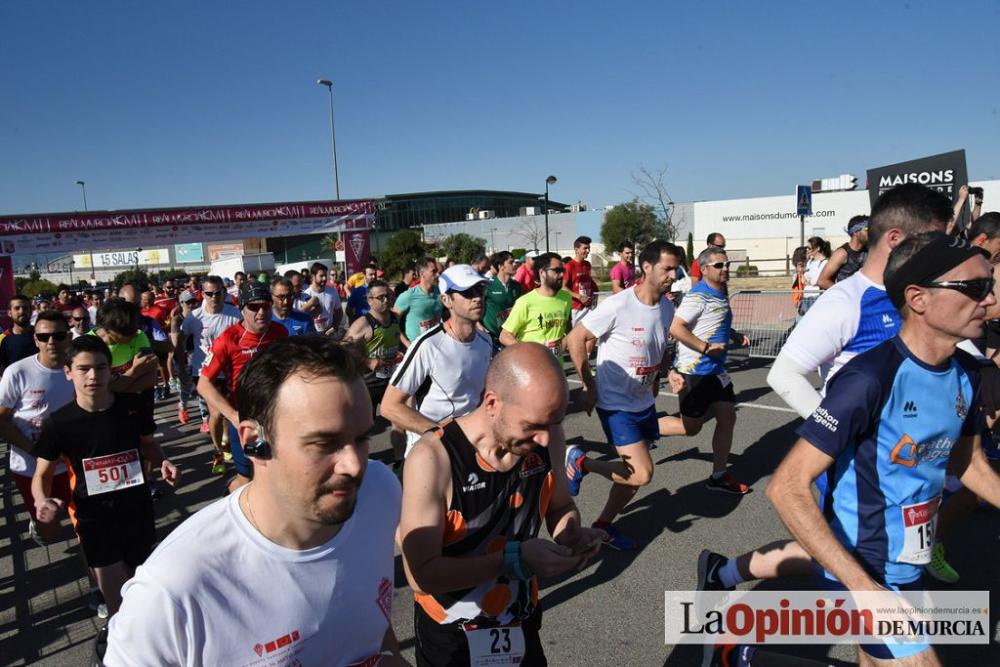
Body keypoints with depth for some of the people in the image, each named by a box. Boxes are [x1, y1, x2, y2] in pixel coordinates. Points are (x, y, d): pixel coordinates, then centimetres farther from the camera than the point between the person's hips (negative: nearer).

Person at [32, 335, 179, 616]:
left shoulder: (132, 406, -10)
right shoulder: (60, 422, -14)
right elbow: (42, 474, -3)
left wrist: (163, 463, -12)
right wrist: (42, 500, -23)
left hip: (138, 510, 2)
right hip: (94, 518, -2)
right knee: (115, 597, 2)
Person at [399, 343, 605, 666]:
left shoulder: (548, 440, -14)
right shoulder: (433, 459, -28)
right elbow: (421, 575, -27)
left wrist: (572, 535, -17)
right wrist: (516, 559, -33)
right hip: (449, 636, -4)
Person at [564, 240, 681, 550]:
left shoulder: (667, 307, 1)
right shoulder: (618, 305, -22)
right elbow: (575, 338, -16)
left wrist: (656, 380, 12)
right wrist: (589, 386, -13)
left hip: (645, 403, 8)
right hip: (616, 405, -7)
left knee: (635, 473, 12)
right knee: (642, 474, -14)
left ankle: (603, 525, 32)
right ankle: (579, 462, 7)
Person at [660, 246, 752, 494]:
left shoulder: (721, 295, 12)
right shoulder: (698, 296, -17)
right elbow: (676, 328, -26)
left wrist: (736, 336, 13)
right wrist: (707, 347, -24)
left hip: (716, 370, 9)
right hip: (694, 371, -9)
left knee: (728, 416, 7)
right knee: (691, 427, 0)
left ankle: (719, 476, 18)